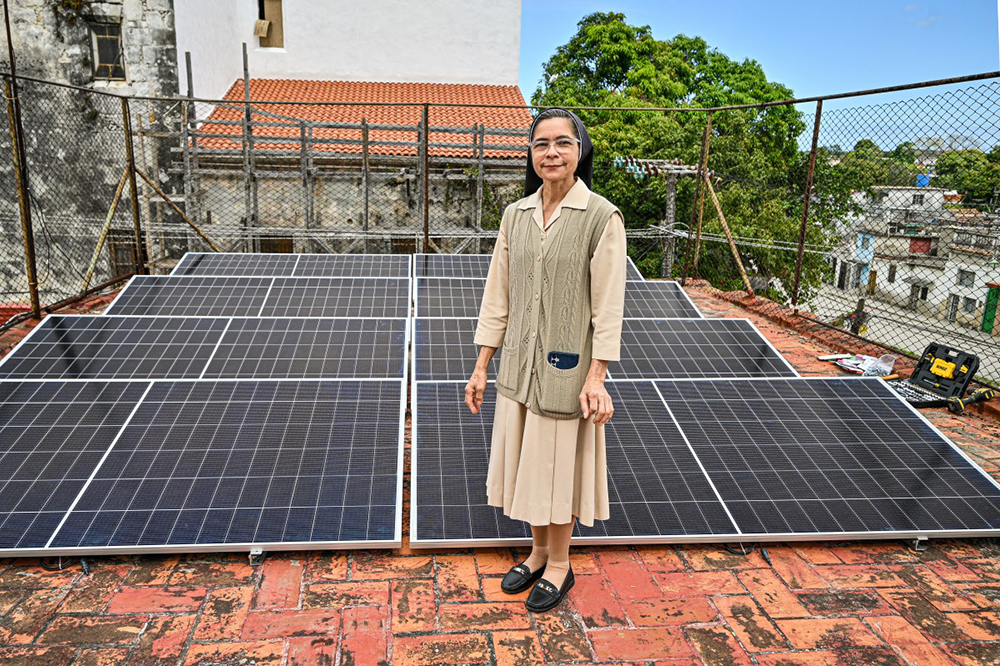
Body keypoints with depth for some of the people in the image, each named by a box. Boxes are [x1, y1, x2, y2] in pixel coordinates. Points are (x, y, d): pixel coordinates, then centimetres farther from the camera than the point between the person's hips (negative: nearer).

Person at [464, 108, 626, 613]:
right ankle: (538, 552, 38)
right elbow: (497, 295, 6)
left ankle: (559, 566, 31)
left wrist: (596, 377, -15)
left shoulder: (602, 217, -11)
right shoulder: (516, 215, 4)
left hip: (566, 367, -5)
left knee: (558, 462, 9)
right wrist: (481, 366, 6)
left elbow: (608, 305, -11)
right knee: (525, 459, 16)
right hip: (518, 363, 5)